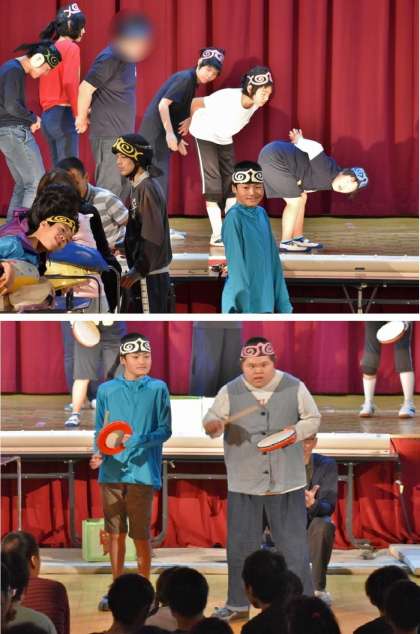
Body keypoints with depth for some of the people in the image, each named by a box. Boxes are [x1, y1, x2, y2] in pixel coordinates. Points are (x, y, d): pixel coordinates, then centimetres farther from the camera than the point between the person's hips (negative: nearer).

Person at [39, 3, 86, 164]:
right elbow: (70, 84, -17)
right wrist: (79, 114, -13)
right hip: (63, 115, -8)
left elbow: (54, 84, 14)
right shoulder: (71, 47, -7)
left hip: (47, 115, 8)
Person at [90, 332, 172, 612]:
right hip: (112, 471, 2)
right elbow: (100, 430, 12)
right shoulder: (107, 390, 7)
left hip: (143, 471, -2)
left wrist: (139, 441, -17)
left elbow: (165, 430, 0)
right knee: (116, 533, 7)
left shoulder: (158, 389, 2)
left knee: (141, 535, 1)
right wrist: (98, 453, -7)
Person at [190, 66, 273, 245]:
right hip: (206, 136, -6)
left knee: (231, 183, 2)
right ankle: (217, 235, -10)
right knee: (213, 184, -10)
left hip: (225, 139, 6)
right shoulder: (227, 98, -37)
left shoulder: (254, 104, -18)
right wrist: (192, 123, -4)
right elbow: (196, 103, -24)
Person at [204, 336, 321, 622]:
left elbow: (312, 418, 6)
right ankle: (238, 604, 19)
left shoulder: (294, 387, -2)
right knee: (241, 544, 7)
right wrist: (212, 424, -26)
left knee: (294, 542, 3)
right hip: (244, 481, 1)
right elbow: (213, 419, -1)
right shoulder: (230, 392, -1)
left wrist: (295, 433, -13)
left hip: (287, 480, -1)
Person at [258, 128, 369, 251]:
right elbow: (316, 149, -24)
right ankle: (285, 243, 5)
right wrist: (300, 141, -8)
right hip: (275, 159, -10)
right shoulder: (327, 174, -20)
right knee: (295, 201, -3)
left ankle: (298, 238, 25)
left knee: (302, 198, 16)